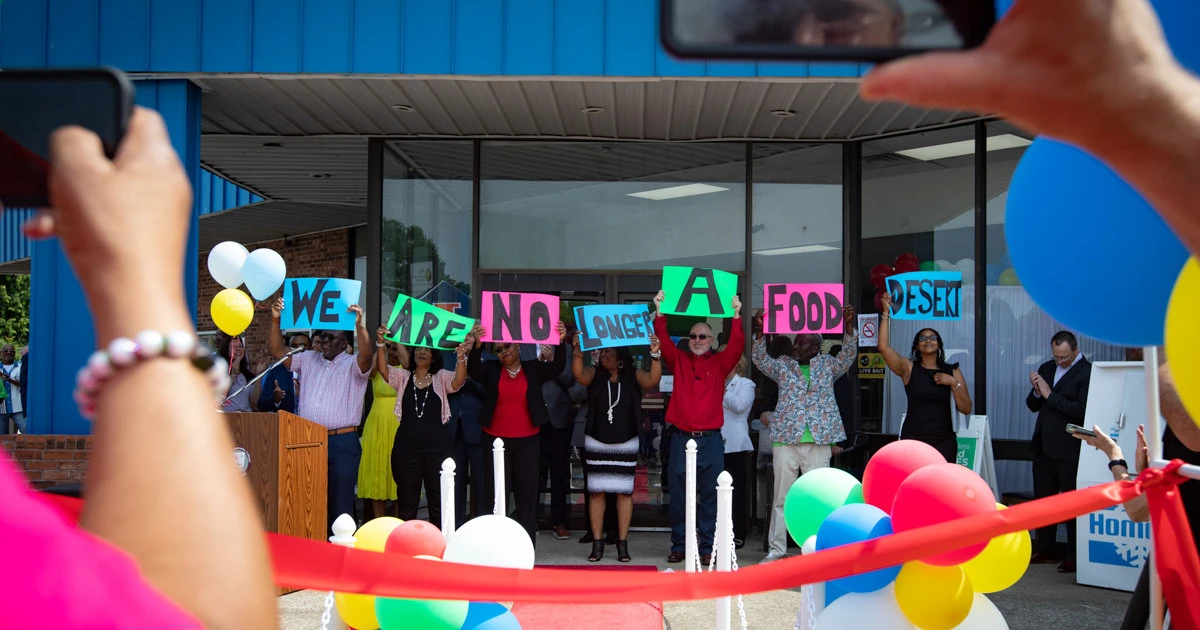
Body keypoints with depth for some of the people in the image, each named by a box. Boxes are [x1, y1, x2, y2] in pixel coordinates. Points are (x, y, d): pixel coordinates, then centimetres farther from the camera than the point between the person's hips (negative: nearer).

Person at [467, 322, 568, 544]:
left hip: (527, 441, 0)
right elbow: (474, 370, -13)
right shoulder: (491, 370, 5)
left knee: (527, 492, 2)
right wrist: (477, 345, -32)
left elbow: (556, 367, -9)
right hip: (495, 440, 0)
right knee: (495, 492, 0)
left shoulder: (533, 369, 6)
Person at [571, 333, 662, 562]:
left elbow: (652, 380, -18)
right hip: (597, 444, 1)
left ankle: (622, 543, 9)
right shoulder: (595, 375, 2)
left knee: (624, 492, 2)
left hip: (626, 445, -1)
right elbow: (579, 374, -19)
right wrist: (578, 352, -36)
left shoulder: (634, 376, 0)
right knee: (597, 492, 2)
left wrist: (655, 355, -33)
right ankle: (597, 542, 8)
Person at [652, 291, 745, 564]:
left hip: (711, 440, -1)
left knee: (710, 497, 2)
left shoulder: (720, 363, 7)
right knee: (679, 497, 5)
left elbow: (737, 346, -7)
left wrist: (736, 316, -16)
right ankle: (678, 546, 13)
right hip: (682, 439, 1)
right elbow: (663, 341, -2)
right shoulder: (678, 360, 10)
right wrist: (660, 312, -12)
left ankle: (707, 547, 9)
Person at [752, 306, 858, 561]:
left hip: (819, 442, 0)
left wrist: (849, 327, -18)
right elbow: (760, 360, -3)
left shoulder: (827, 365, 10)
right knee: (781, 498, 4)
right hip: (786, 440, 0)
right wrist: (760, 332, -17)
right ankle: (777, 549, 11)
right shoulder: (783, 365, 11)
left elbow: (848, 357, -3)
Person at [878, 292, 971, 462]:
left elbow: (966, 409, 6)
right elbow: (883, 347, -10)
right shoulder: (909, 368, 5)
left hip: (944, 440, 2)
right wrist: (886, 313, -11)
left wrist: (953, 383, -8)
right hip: (913, 440, -2)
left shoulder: (952, 371, 10)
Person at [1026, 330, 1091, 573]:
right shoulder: (1046, 369, 11)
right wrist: (1036, 391, -6)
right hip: (1043, 445, 8)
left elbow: (1081, 410, -22)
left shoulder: (1087, 373, -13)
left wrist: (1050, 395, -18)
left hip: (1069, 450, -8)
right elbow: (1033, 406, 14)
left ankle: (1074, 555, 8)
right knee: (1042, 499, 13)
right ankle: (1046, 550, 23)